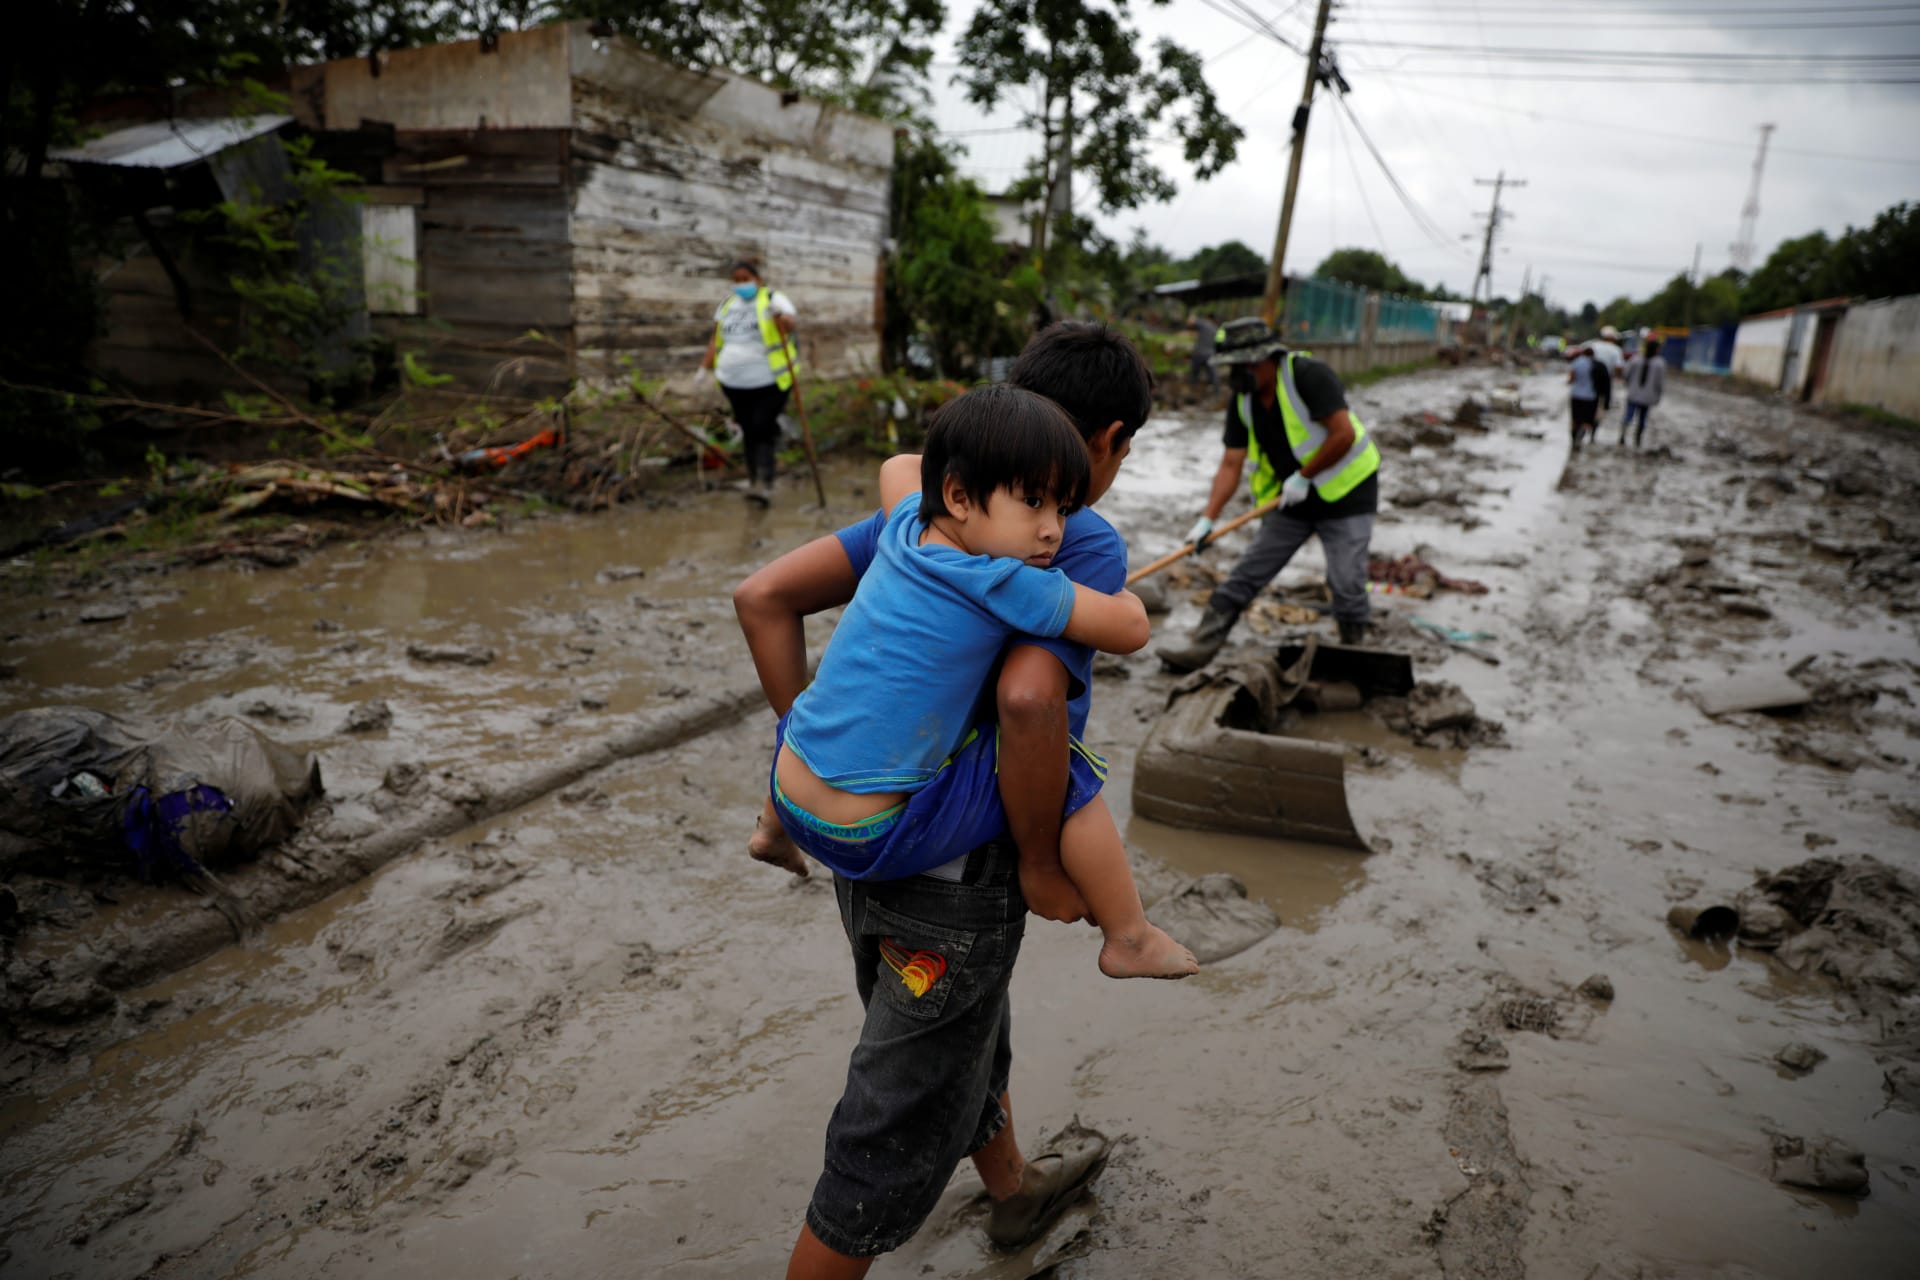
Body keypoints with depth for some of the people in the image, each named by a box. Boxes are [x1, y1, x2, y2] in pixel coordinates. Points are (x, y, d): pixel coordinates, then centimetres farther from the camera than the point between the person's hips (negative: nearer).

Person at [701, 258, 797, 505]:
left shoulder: (773, 299, -3)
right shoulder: (727, 304, 14)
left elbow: (789, 326, -23)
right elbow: (716, 339, 18)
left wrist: (780, 316, -44)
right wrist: (705, 367, 9)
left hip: (770, 381, -5)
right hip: (735, 384, 5)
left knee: (761, 429, -15)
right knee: (749, 432, 8)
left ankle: (764, 483, -17)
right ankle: (754, 479, 18)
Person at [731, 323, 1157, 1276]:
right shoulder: (1089, 546, -16)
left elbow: (763, 598, -2)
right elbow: (1029, 698, -34)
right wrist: (1042, 864, -19)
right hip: (959, 878, -8)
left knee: (969, 1042, 31)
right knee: (898, 1131, 11)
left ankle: (1016, 1188, 57)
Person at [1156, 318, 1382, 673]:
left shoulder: (1308, 375, -21)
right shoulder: (1242, 400, -1)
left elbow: (1344, 434, -25)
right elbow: (1231, 464, -3)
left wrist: (1304, 476, -18)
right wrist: (1208, 518, -12)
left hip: (1345, 493, -6)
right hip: (1293, 498, 6)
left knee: (1346, 584, -7)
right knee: (1246, 575, 2)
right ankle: (1201, 646, 6)